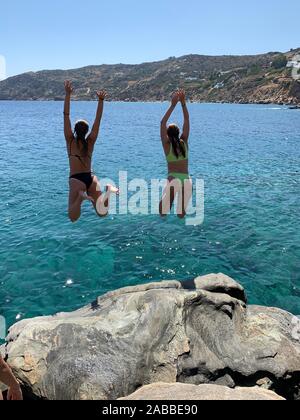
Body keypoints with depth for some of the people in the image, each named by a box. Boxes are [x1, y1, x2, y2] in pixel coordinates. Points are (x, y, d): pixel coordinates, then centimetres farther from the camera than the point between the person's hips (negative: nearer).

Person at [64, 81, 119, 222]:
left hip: (76, 179, -3)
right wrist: (101, 101, 0)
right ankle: (109, 190, -24)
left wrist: (68, 94, -8)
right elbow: (98, 119, 6)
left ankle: (81, 197, -35)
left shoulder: (70, 141, 1)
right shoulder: (90, 141, 6)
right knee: (102, 212, 2)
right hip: (91, 177, 3)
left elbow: (66, 116, -3)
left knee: (73, 218, -8)